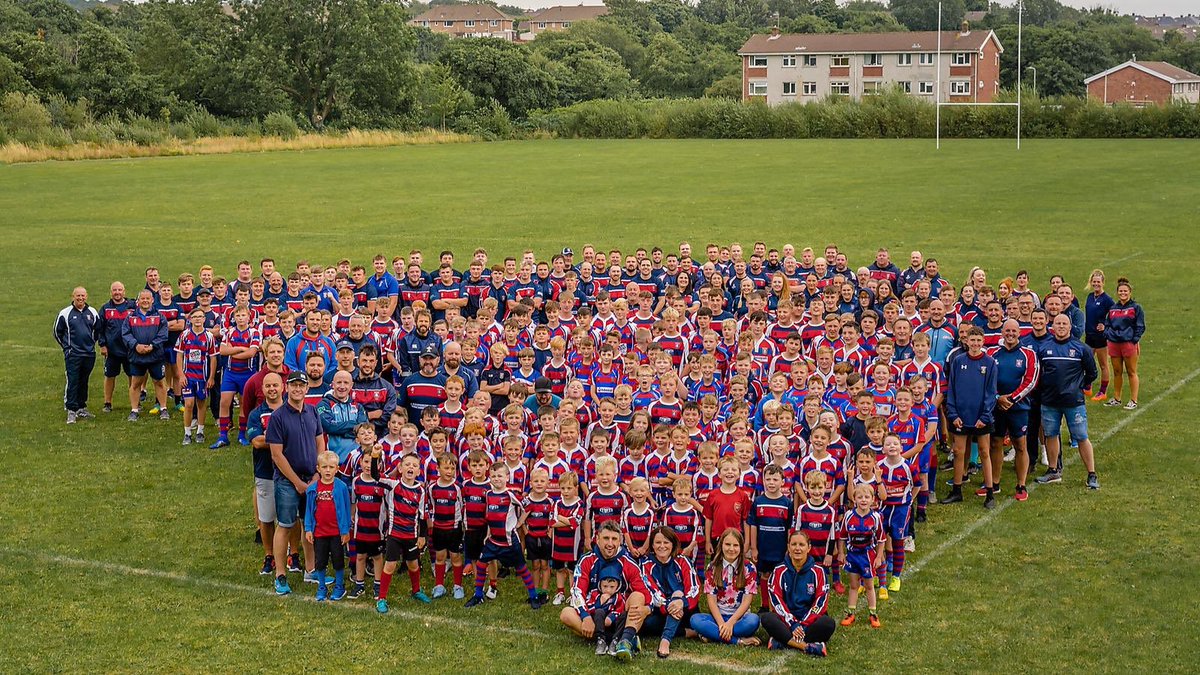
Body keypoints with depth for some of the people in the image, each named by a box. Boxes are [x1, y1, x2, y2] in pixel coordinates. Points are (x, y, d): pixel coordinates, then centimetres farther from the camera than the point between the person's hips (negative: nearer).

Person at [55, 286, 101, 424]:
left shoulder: (92, 312, 6)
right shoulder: (65, 313, -2)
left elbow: (99, 329, 20)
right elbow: (57, 332, 7)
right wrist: (66, 346, 4)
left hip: (89, 353, 3)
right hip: (72, 354, -3)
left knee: (84, 382, 11)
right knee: (72, 382, -8)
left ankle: (81, 408, 21)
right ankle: (71, 410, -6)